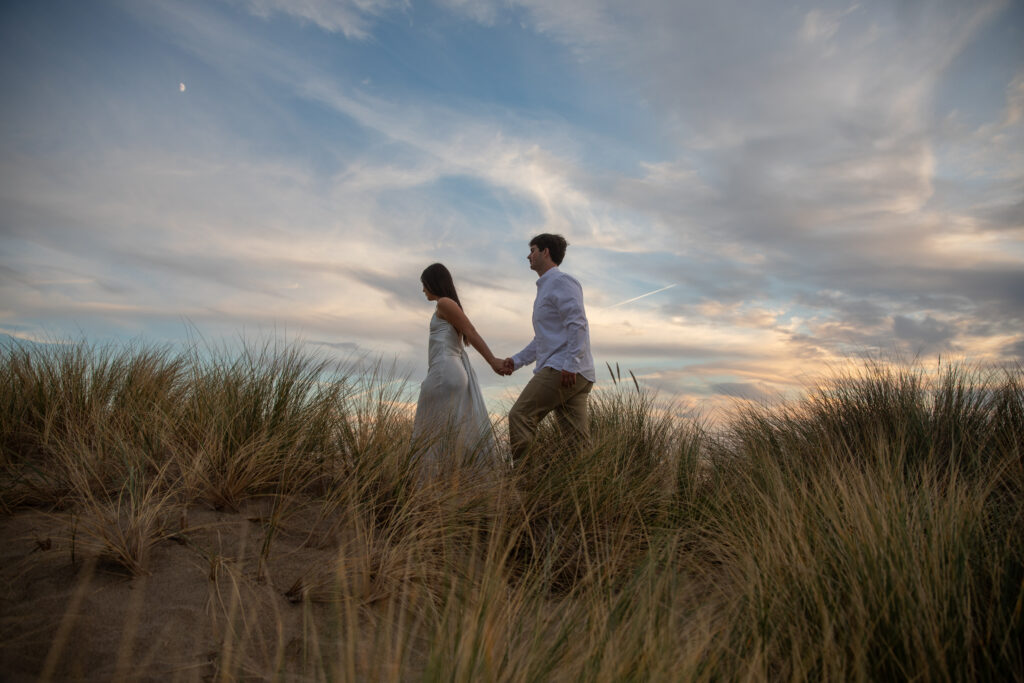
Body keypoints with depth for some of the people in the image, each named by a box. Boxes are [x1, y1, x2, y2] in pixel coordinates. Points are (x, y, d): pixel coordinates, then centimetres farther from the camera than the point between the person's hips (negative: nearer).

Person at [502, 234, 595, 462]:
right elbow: (543, 339, 30)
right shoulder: (546, 288, 29)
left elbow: (577, 324, -15)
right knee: (577, 441, 4)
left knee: (520, 416, -11)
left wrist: (569, 365, -23)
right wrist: (517, 360, 19)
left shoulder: (561, 281, -2)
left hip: (562, 370, -10)